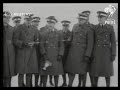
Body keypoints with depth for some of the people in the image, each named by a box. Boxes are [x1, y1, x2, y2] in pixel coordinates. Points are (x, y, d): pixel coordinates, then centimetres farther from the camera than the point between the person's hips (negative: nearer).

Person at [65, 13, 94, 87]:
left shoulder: (89, 30, -11)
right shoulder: (75, 26, 7)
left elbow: (90, 44, -13)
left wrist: (87, 55, -18)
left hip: (82, 52, -5)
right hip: (73, 51, 5)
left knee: (81, 70, 3)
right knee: (71, 68, 3)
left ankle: (82, 84, 22)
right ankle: (70, 85, 10)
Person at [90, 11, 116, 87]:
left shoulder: (110, 28, 1)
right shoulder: (95, 28, 6)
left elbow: (113, 42, 0)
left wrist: (113, 54, -7)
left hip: (106, 52, -1)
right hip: (97, 52, 2)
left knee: (107, 70, 2)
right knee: (96, 69, 2)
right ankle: (95, 85, 13)